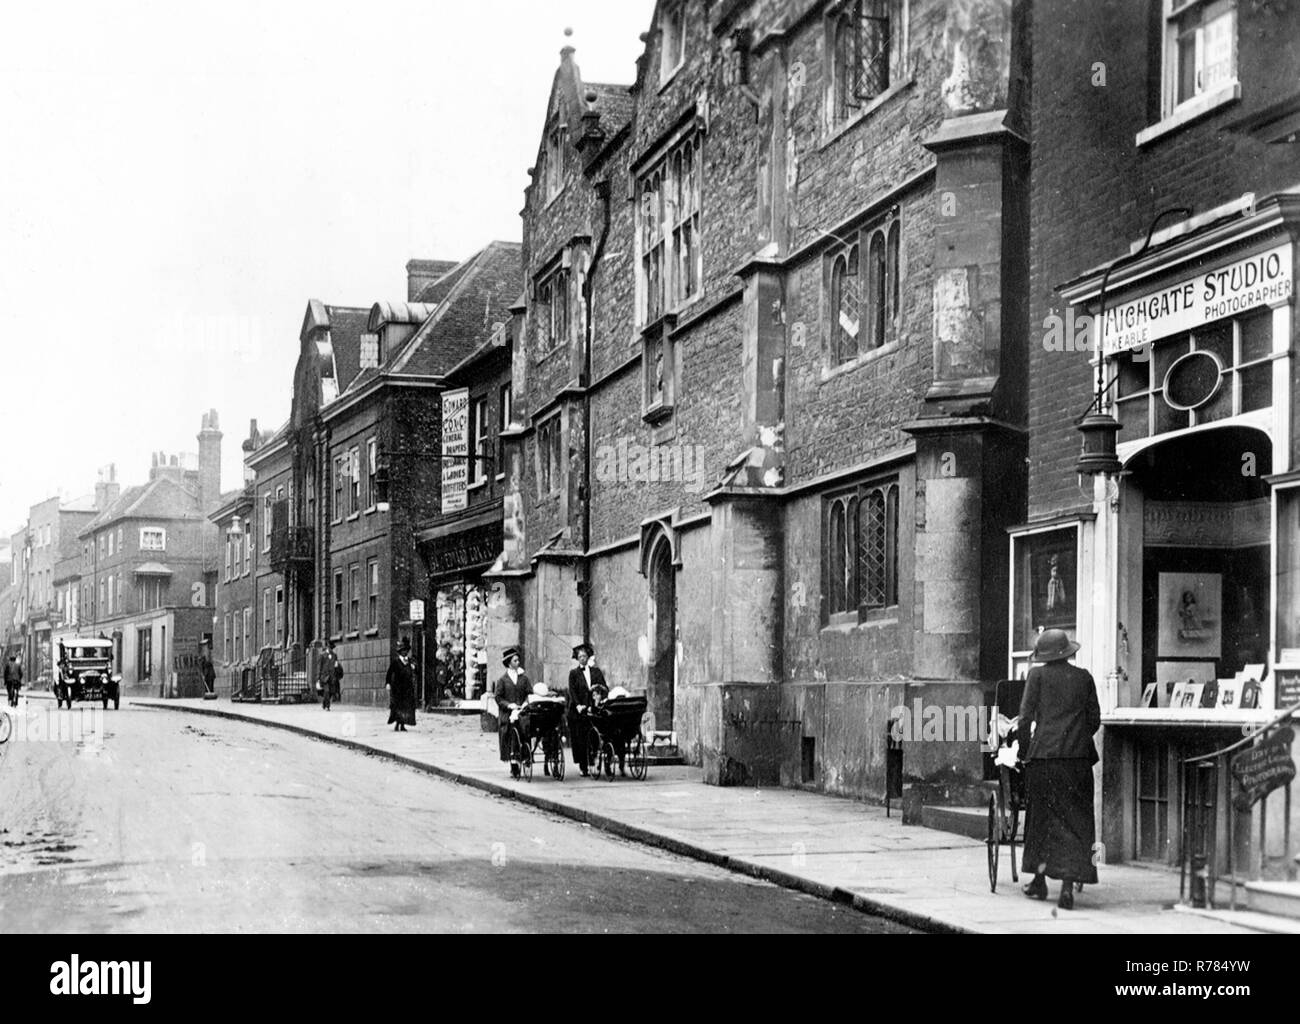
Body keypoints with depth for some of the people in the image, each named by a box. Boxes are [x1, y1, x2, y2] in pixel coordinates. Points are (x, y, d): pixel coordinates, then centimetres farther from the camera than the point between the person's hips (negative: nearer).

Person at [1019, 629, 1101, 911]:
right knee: (1075, 821, 3)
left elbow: (1026, 716, -3)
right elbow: (1095, 719, 8)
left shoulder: (1038, 675, -1)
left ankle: (1040, 881, 20)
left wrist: (1024, 743, 9)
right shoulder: (1084, 678, 6)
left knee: (1042, 815, 13)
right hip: (1077, 757, 1)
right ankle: (1068, 885, -7)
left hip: (1044, 754, -1)